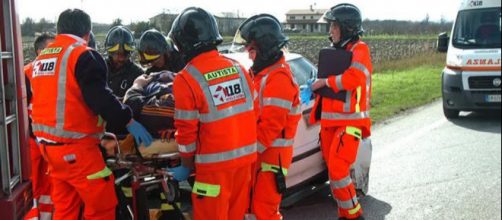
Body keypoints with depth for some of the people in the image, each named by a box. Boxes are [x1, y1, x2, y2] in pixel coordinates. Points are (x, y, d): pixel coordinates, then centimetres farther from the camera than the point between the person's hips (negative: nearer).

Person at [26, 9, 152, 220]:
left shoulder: (41, 58, 15)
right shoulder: (83, 55, -10)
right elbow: (99, 97, -19)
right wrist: (129, 121, -12)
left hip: (48, 144, 9)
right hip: (75, 146, -9)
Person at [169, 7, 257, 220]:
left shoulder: (187, 78, -14)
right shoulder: (237, 68, 3)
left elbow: (186, 130, -11)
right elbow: (248, 113, 9)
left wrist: (186, 166, 3)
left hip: (215, 164, -6)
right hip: (245, 157, 6)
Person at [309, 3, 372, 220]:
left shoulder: (359, 50, -9)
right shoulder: (336, 51, 17)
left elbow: (353, 78, -28)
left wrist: (326, 81, -16)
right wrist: (319, 86, 7)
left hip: (349, 122, -8)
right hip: (331, 121, 8)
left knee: (337, 170, -15)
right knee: (335, 170, 9)